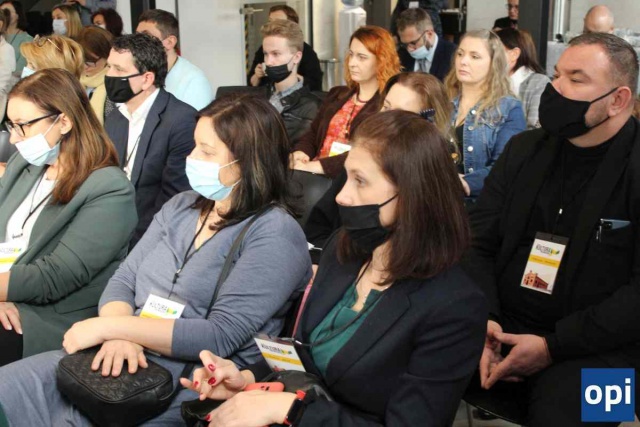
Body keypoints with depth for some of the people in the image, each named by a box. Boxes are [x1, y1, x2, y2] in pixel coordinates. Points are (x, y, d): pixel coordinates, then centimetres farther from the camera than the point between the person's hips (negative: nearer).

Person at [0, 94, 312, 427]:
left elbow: (220, 336, -18)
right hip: (124, 359, 6)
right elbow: (122, 282, 8)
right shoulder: (180, 206, 12)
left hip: (188, 388, -6)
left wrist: (108, 326, -17)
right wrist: (120, 337, -15)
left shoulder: (274, 234, -10)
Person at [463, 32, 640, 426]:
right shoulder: (523, 149, 9)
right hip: (503, 326, 4)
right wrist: (482, 320, -10)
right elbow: (477, 243, 7)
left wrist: (552, 346, -18)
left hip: (594, 347, -3)